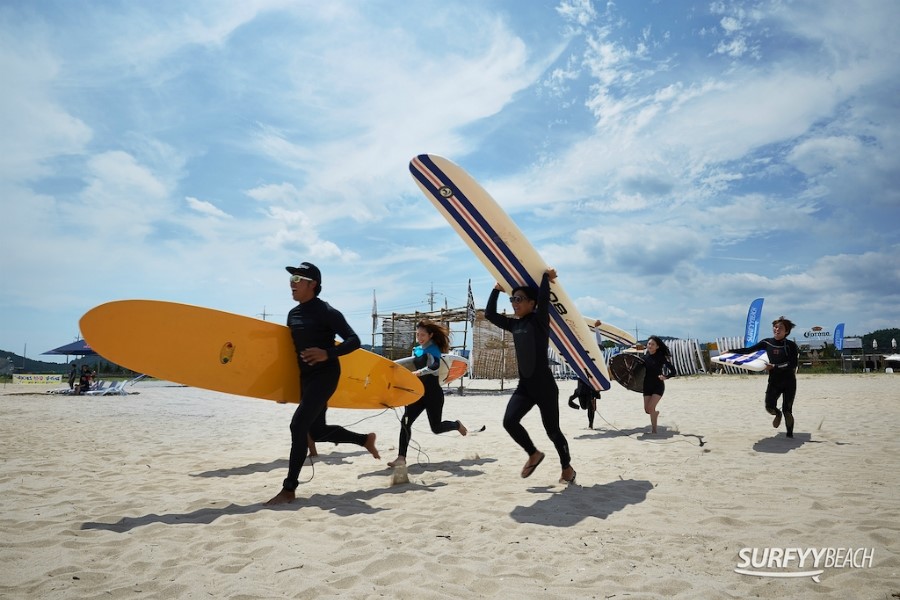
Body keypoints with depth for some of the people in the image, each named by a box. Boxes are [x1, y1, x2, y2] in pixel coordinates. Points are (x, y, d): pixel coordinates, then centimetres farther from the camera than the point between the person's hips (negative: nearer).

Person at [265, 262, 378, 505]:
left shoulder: (326, 311, -13)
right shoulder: (293, 314, 10)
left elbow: (353, 340, -15)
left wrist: (327, 353, -30)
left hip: (325, 375, -9)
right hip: (306, 376, 9)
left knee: (299, 425, -15)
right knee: (317, 430, 14)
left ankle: (289, 489, -6)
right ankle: (365, 439, 35)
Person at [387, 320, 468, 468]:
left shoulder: (433, 349, -14)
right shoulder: (416, 350, 9)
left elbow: (434, 367, -35)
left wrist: (418, 372, -47)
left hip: (433, 394, -6)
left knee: (436, 428, 4)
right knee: (405, 422, -9)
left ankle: (457, 425, 35)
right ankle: (401, 457, -6)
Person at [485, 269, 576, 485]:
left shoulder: (539, 320, -7)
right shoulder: (514, 325, 9)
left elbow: (544, 299, -25)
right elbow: (489, 314, 13)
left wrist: (547, 277, -13)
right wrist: (497, 289, 13)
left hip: (545, 386, -5)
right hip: (524, 386, 6)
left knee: (552, 430, 5)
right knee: (509, 421, -12)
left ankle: (567, 468, 29)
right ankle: (534, 455, 14)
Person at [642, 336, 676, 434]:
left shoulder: (661, 357, -10)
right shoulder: (645, 356, 1)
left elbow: (673, 371, -11)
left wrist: (665, 377, -27)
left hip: (658, 386, -4)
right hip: (647, 386, 4)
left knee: (651, 407, -17)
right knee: (647, 410, 5)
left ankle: (654, 429, 0)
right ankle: (656, 413, 41)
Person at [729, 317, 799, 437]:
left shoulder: (791, 345, -10)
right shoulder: (767, 342, -1)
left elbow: (793, 364, -16)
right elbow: (749, 350, 4)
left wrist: (774, 367, -23)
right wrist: (730, 351, 0)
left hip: (789, 382, -3)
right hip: (774, 381, 3)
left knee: (787, 411, 0)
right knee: (769, 407, -7)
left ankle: (790, 434, 21)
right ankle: (778, 414, 29)